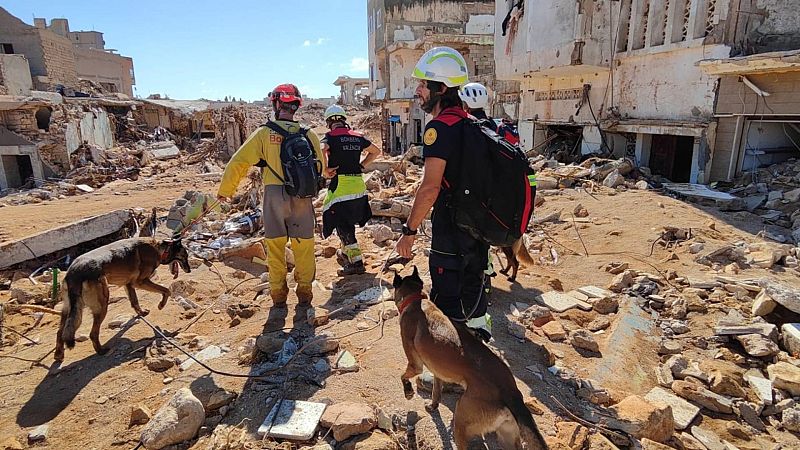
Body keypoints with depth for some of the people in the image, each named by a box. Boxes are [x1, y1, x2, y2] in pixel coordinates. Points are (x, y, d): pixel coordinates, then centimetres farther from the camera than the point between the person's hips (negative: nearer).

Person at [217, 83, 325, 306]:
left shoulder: (264, 133, -3)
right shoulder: (308, 135, 1)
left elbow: (239, 162, -1)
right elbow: (320, 167, 8)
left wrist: (225, 191, 10)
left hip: (273, 197, -1)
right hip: (302, 198, 1)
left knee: (275, 248, 13)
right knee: (303, 247, 13)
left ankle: (278, 294, 22)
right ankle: (304, 291, 23)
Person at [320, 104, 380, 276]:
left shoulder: (331, 136, -6)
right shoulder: (357, 136, 10)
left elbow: (320, 151, -27)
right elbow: (376, 151, 22)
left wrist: (325, 171, -14)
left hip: (340, 185, -6)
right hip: (359, 185, 6)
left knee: (343, 226, 1)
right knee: (349, 222, 23)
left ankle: (356, 262, 0)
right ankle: (345, 253, 38)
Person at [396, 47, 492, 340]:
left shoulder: (439, 127, -19)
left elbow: (430, 187, -26)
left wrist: (409, 231, -19)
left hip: (451, 232, -9)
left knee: (448, 303, 4)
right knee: (471, 287, 25)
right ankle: (480, 342, 42)